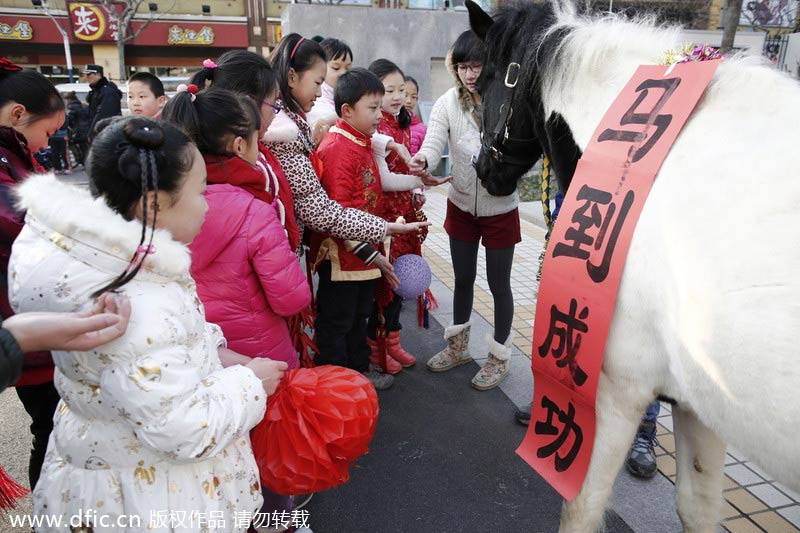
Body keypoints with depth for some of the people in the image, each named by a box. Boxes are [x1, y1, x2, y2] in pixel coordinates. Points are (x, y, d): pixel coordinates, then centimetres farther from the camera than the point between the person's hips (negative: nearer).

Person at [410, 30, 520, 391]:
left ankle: (499, 357, 27)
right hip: (462, 206, 3)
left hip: (500, 208, -2)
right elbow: (434, 142, -21)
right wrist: (423, 161, -43)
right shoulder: (447, 103, -9)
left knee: (498, 284, 8)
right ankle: (458, 346, 37)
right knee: (463, 279, 17)